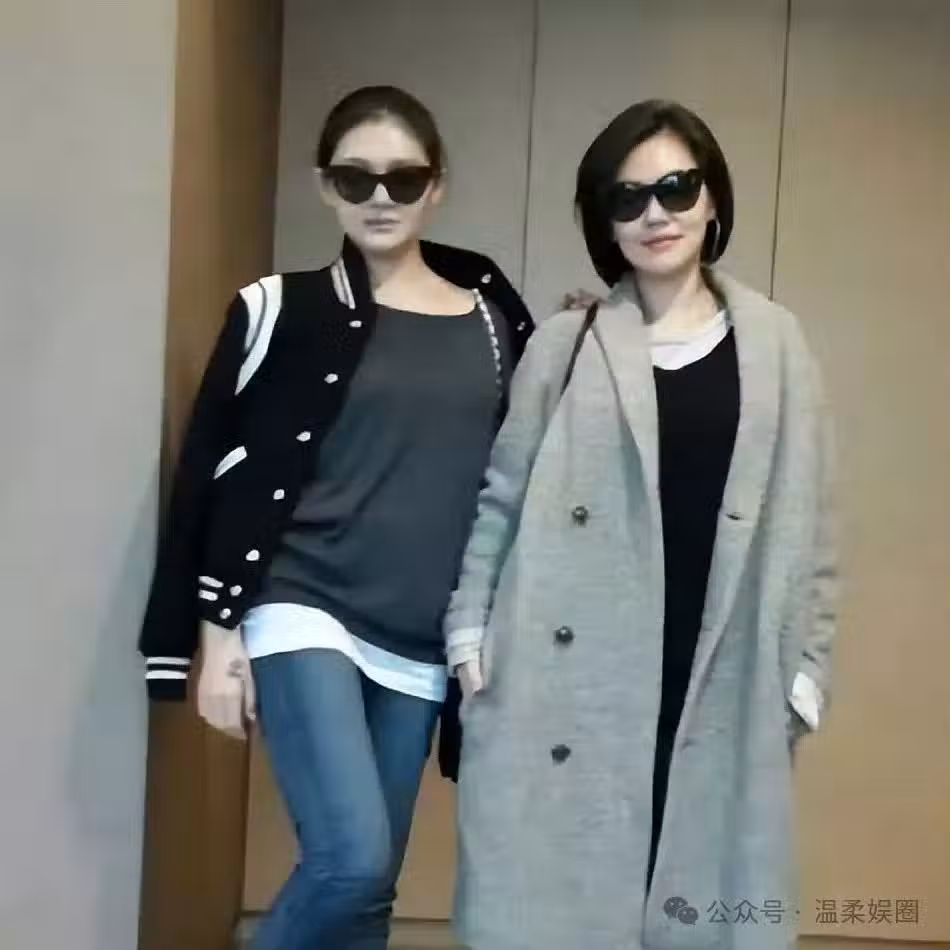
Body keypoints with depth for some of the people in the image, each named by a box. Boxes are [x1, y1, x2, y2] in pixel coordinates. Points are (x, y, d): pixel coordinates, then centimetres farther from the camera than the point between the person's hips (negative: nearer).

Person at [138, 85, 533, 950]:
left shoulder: (494, 321, 7)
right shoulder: (284, 310, -2)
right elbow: (219, 476, -1)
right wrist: (217, 632, -4)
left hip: (422, 642, 4)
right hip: (304, 612, -3)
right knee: (352, 859, -17)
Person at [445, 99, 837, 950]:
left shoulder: (774, 344, 7)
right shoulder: (565, 344, 4)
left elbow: (806, 518, 8)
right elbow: (502, 498, 8)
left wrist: (806, 667, 5)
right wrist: (469, 626, 1)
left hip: (720, 689, 1)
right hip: (569, 684, -1)